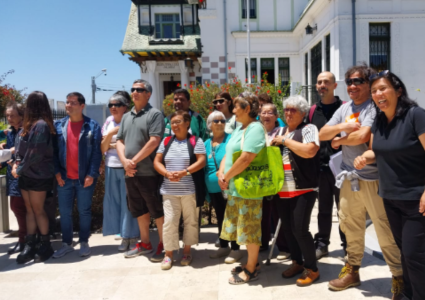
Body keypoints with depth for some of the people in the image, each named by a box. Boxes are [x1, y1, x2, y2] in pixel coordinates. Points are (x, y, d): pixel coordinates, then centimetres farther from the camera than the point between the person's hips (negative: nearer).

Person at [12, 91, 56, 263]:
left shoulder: (41, 125, -17)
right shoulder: (29, 124, 11)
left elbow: (35, 153, -20)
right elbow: (21, 147, 13)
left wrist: (20, 169, -11)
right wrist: (17, 163, -4)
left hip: (38, 176, -8)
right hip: (26, 175, 8)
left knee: (38, 210, 1)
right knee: (30, 210, 10)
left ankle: (45, 246, 14)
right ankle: (30, 246, 18)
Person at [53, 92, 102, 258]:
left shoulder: (92, 126, -2)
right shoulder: (58, 125, 7)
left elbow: (96, 152, -6)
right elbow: (54, 151, 7)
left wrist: (92, 174, -13)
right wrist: (57, 172, -3)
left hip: (84, 178, -3)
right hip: (64, 178, 3)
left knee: (84, 211, 8)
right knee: (64, 212, 9)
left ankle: (84, 243, 21)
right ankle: (66, 244, 22)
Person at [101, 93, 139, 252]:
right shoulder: (108, 123, 10)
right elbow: (102, 149, 6)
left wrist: (113, 145, -7)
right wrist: (110, 134, -9)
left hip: (126, 167, -5)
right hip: (111, 167, 5)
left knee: (129, 203, -1)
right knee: (114, 202, 8)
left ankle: (133, 237, 12)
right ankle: (124, 237, 19)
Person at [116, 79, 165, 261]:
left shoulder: (154, 114, -5)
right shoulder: (126, 117, 16)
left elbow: (154, 141, -15)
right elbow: (120, 141, 12)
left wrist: (134, 160, -14)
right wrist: (124, 161, -6)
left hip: (148, 172, -7)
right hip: (130, 173, 7)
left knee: (157, 210, 1)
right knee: (139, 210, 15)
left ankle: (163, 245, 13)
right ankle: (145, 243, 29)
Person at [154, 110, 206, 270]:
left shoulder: (195, 141, 0)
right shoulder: (166, 141, 11)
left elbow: (201, 161, -10)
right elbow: (157, 162, 7)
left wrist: (184, 172, -20)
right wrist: (167, 173, -12)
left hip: (190, 190, -2)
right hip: (169, 191, 3)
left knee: (190, 221, 8)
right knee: (169, 221, 2)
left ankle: (187, 251, 24)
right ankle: (168, 254, 13)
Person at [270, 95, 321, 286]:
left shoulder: (308, 129, -6)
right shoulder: (280, 131, 15)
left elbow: (309, 151, -23)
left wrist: (285, 141, -15)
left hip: (303, 190, -7)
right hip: (282, 190, 7)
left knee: (300, 229, -7)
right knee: (287, 229, 14)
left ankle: (312, 269, 12)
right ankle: (297, 263, 32)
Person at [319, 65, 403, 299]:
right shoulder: (344, 108, 10)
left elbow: (363, 136, -24)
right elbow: (322, 135, 6)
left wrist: (339, 140, -6)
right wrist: (341, 126, -12)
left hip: (373, 179, -6)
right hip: (349, 178, 7)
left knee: (385, 230, 0)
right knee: (351, 227, 15)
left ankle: (400, 277, 17)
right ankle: (352, 270, 31)